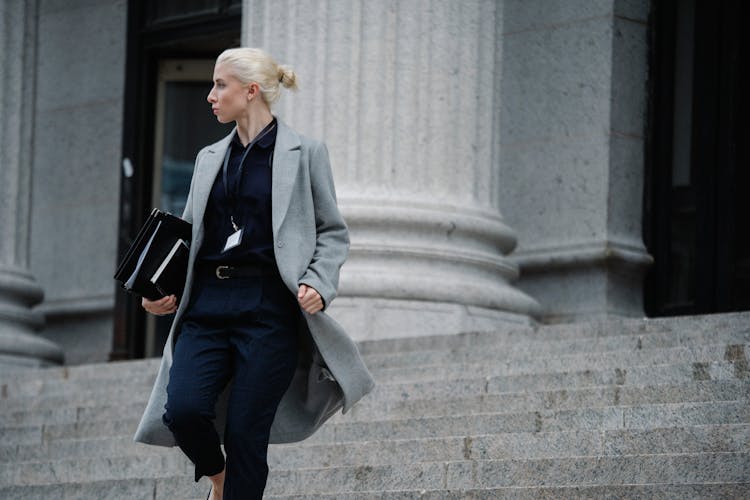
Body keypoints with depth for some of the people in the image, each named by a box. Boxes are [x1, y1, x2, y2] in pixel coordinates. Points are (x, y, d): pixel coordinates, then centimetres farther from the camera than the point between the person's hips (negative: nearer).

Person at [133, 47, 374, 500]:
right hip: (208, 305, 4)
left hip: (268, 307, -4)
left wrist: (319, 284, -13)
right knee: (183, 409, -15)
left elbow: (333, 232, 4)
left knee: (245, 434, -6)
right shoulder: (210, 158, 17)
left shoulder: (304, 153, 2)